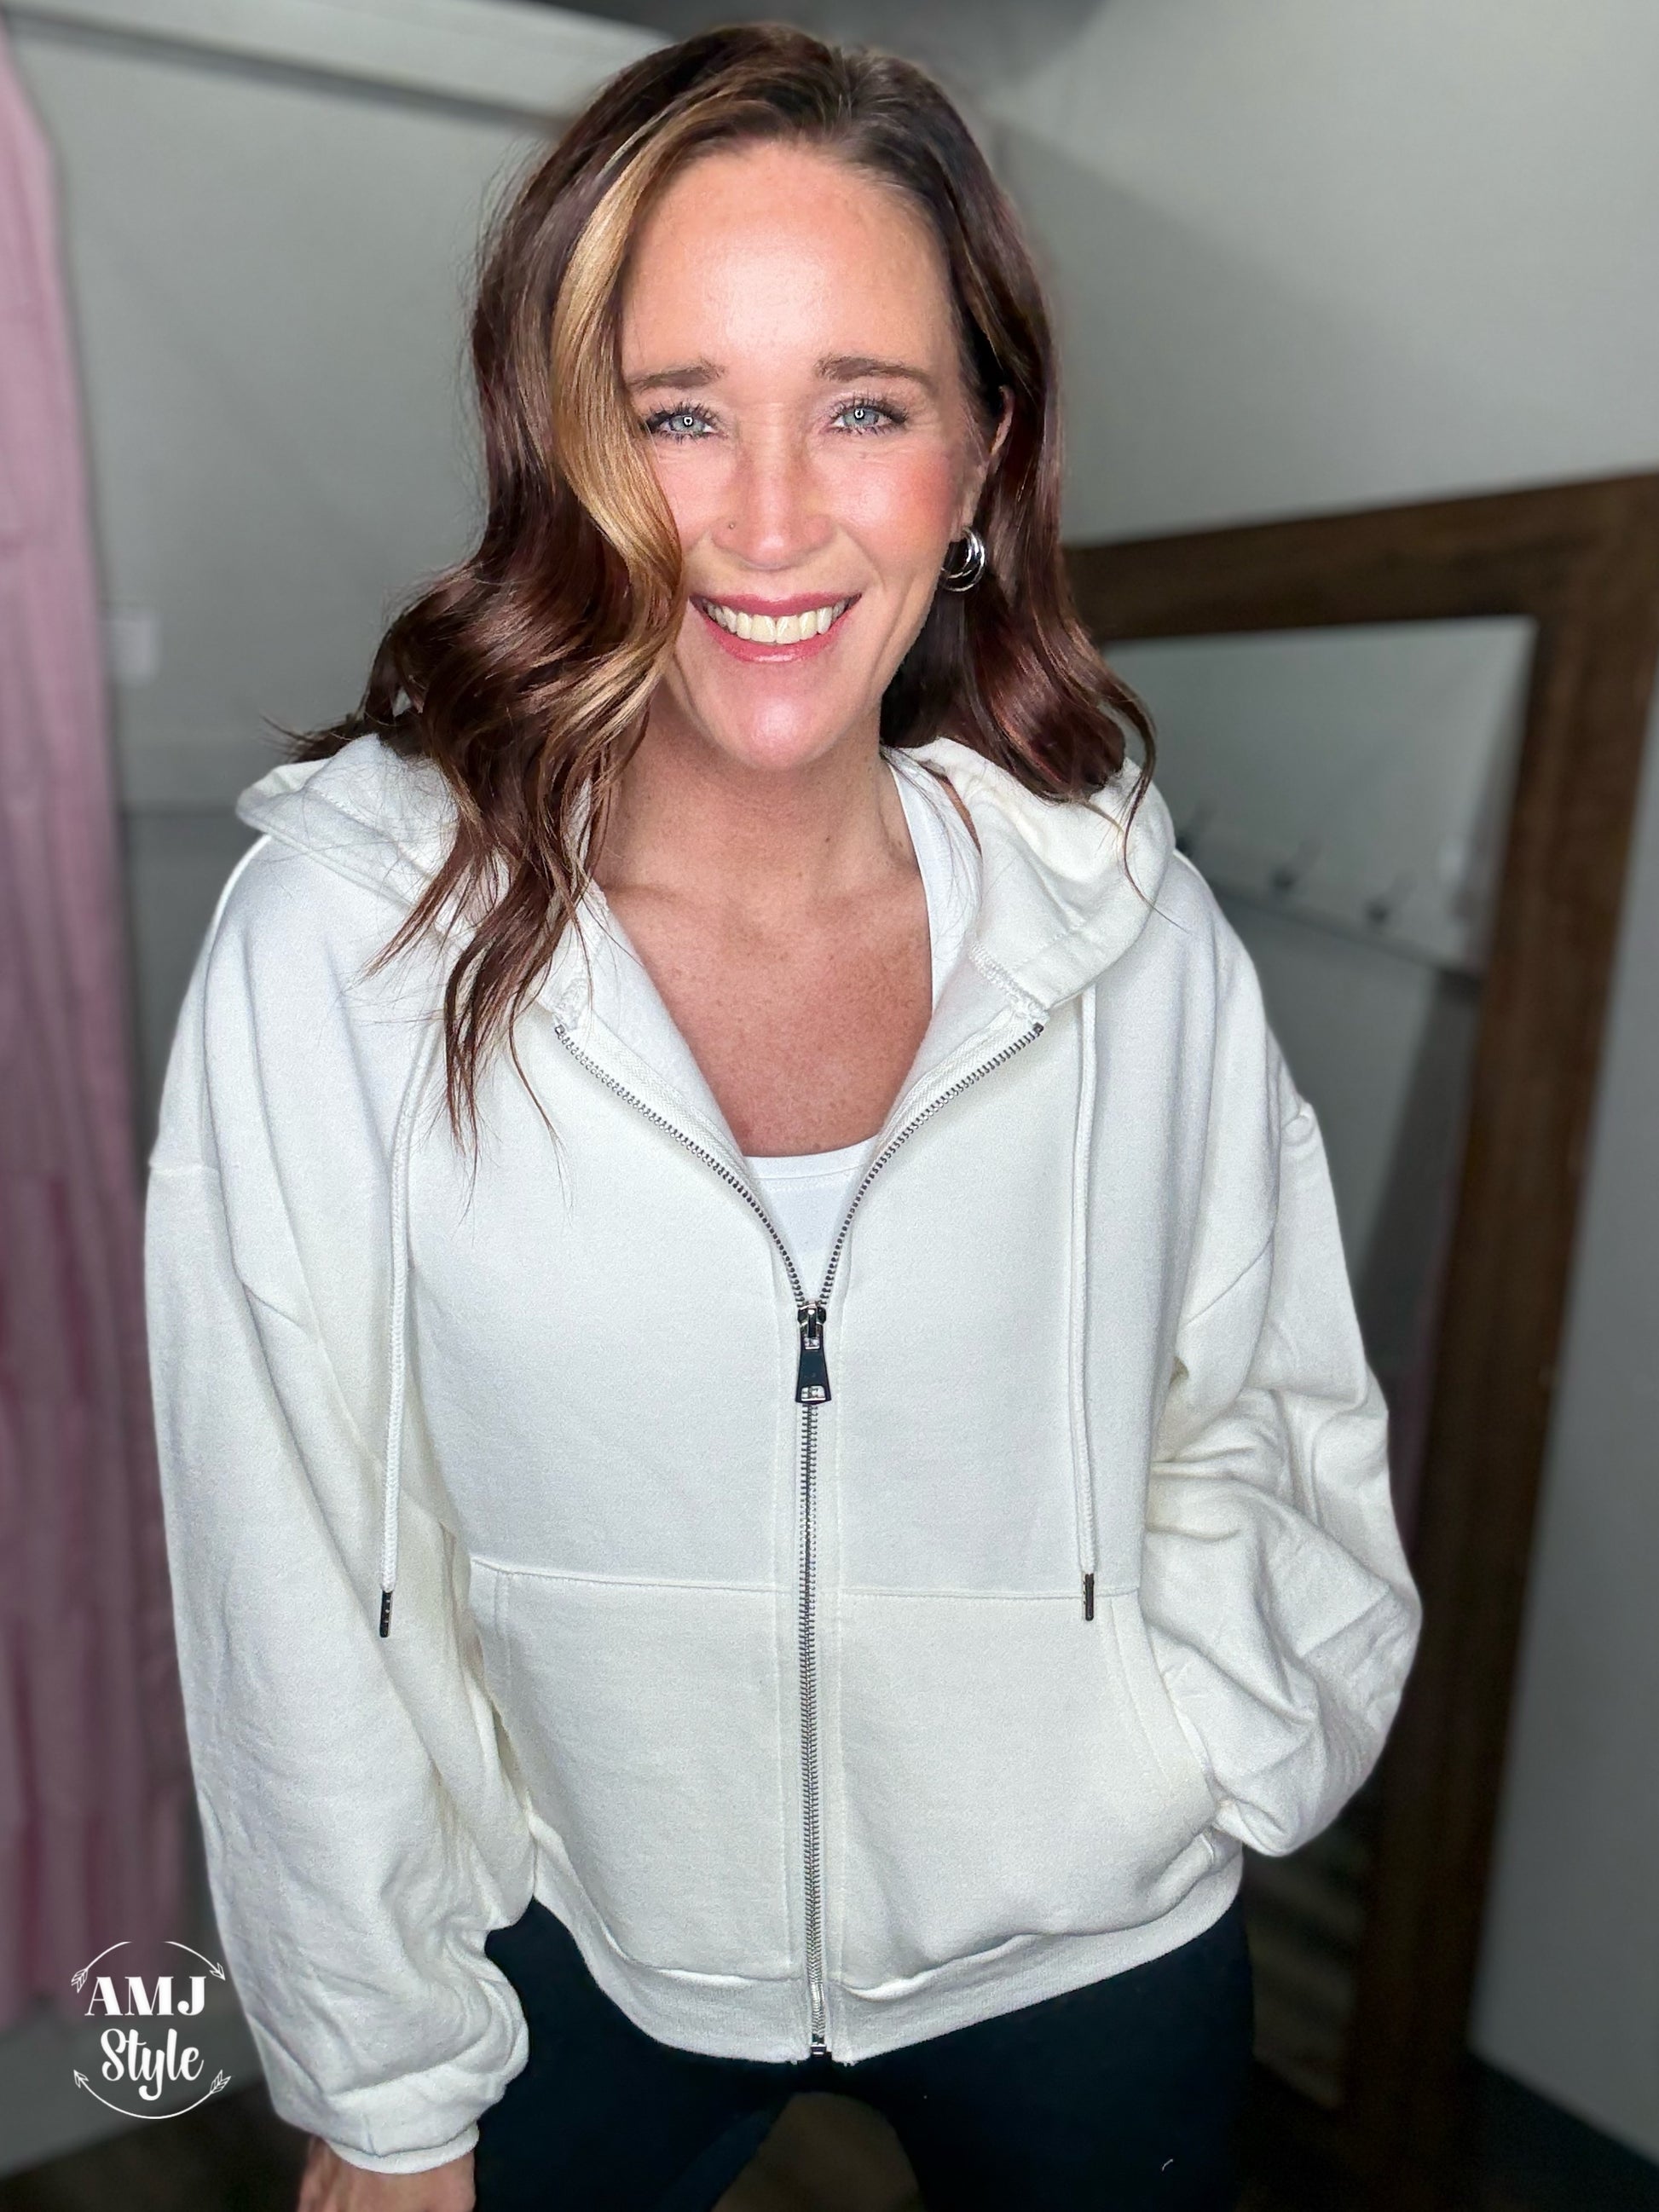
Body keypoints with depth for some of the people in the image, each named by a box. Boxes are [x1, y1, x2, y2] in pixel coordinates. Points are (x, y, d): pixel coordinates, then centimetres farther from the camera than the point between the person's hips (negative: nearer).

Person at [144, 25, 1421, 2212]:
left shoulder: (1128, 924, -15)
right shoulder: (341, 940, -21)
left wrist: (1192, 1749, -15)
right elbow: (294, 1576, -13)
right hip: (588, 1950, -1)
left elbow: (1266, 1422, 0)